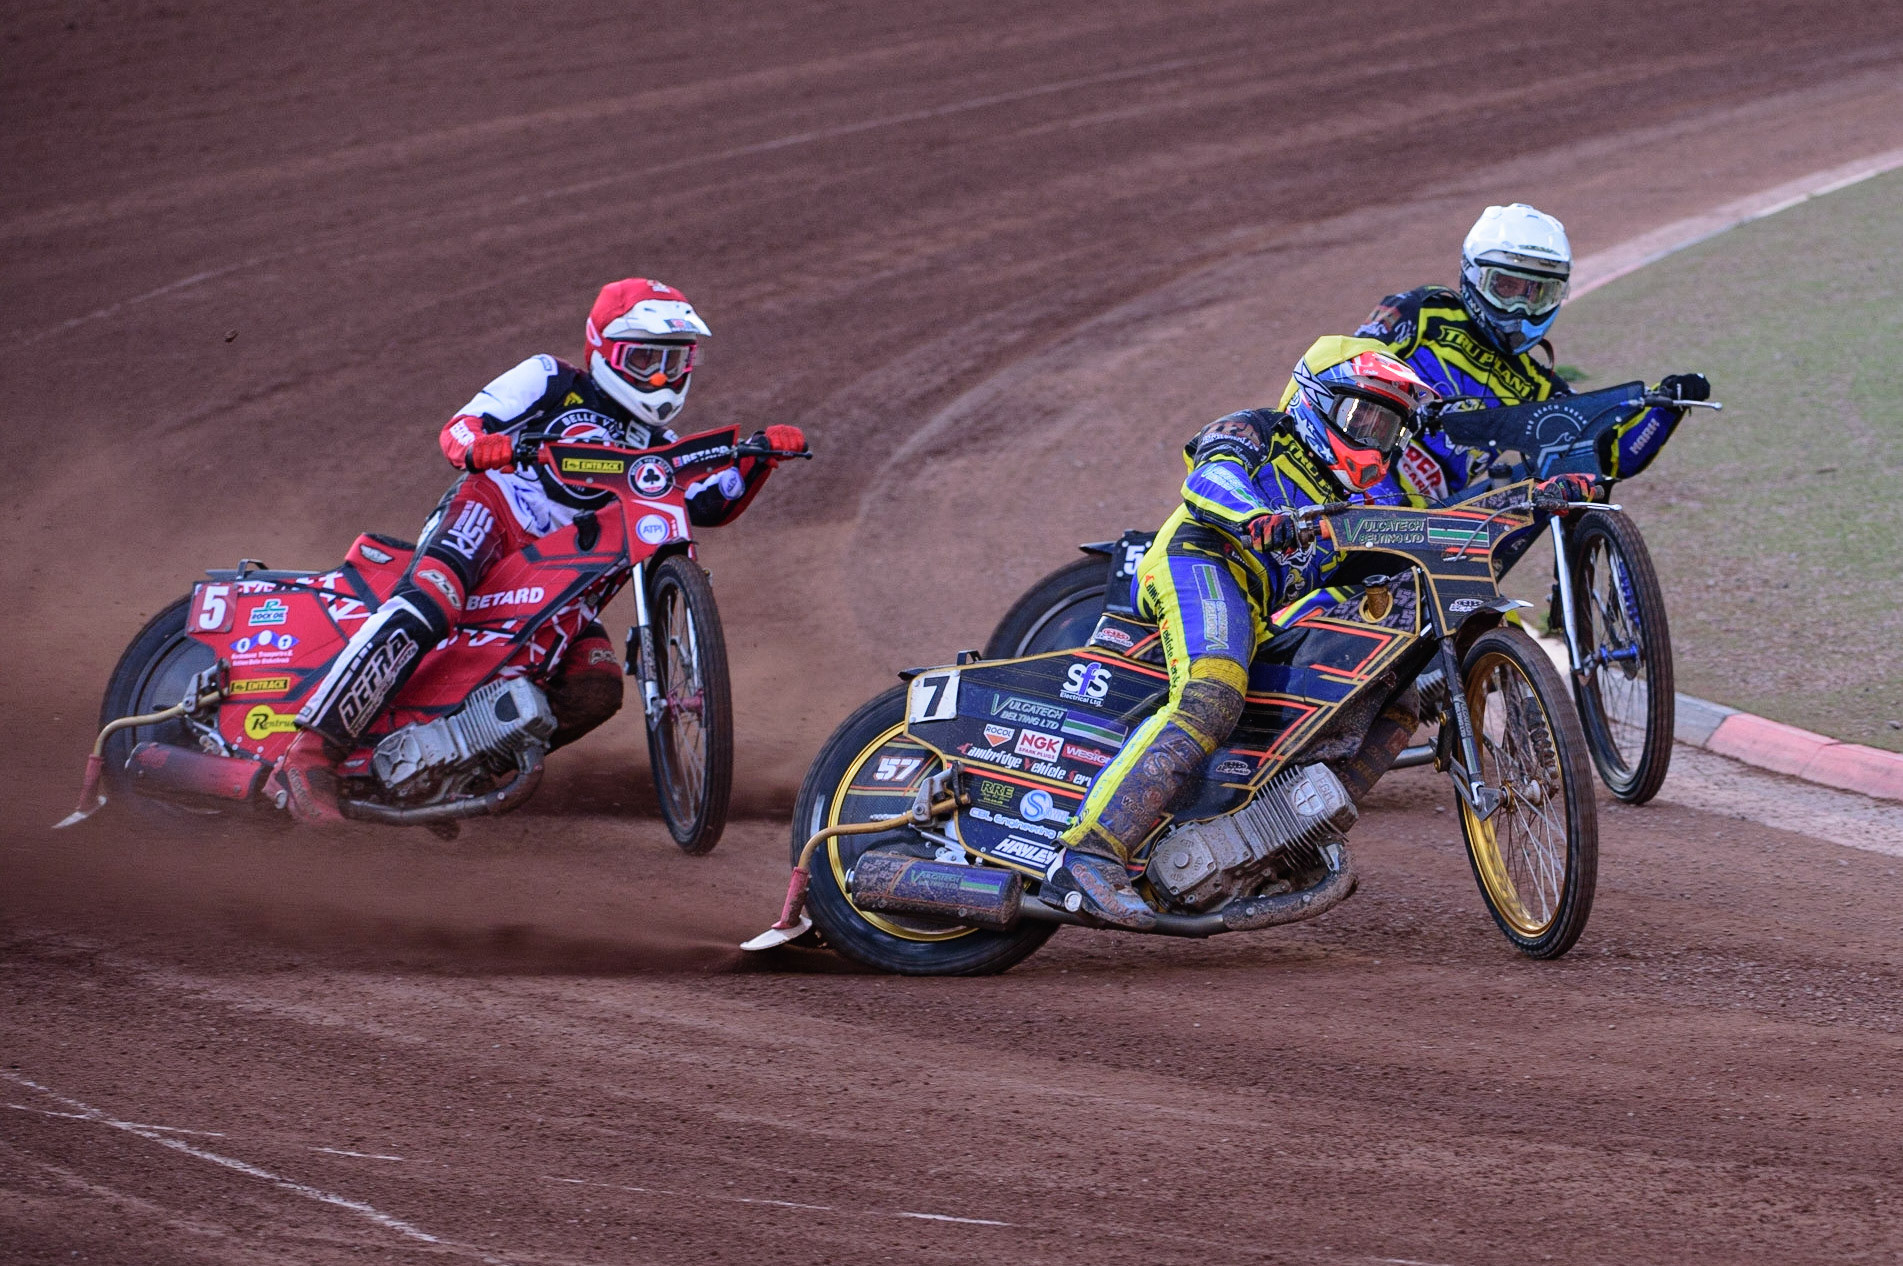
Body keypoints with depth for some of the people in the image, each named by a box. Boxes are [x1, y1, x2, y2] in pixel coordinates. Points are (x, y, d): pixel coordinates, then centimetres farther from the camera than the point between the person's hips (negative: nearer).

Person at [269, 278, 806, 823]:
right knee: (426, 611, -36)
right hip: (489, 513, -6)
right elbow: (459, 427, -3)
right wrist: (476, 444, -27)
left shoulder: (654, 446, 25)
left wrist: (760, 457, 1)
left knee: (597, 687, -18)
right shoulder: (550, 381, 7)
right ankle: (311, 755, -43)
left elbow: (712, 503, 18)